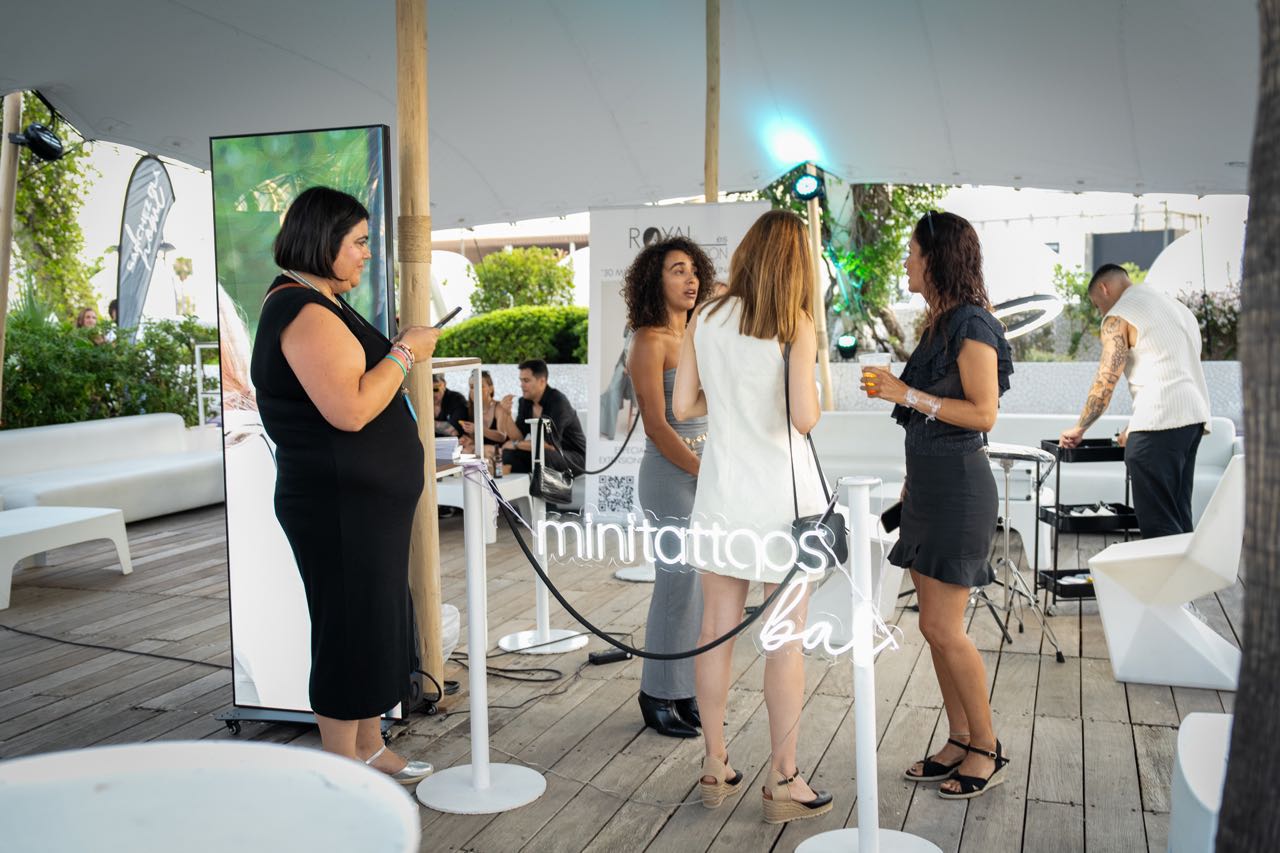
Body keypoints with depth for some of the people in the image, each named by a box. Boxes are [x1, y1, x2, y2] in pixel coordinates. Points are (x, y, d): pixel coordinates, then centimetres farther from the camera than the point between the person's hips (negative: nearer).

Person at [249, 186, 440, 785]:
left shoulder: (317, 304, 16)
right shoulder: (304, 312, -19)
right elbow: (350, 409, -27)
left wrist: (395, 351, 13)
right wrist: (405, 354, -18)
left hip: (366, 503, 11)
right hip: (341, 509, -11)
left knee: (379, 625, 18)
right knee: (350, 631, 0)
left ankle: (370, 750, 33)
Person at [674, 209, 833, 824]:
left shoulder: (705, 320, 3)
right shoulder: (795, 325, -9)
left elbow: (683, 406, 5)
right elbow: (805, 418, -16)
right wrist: (814, 394, 5)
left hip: (722, 493, 4)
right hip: (783, 495, -4)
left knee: (716, 629, 11)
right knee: (785, 639, 4)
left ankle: (715, 768, 22)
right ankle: (783, 782, 12)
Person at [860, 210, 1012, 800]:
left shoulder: (971, 325, -13)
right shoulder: (940, 322, 15)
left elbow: (984, 413, -19)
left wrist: (909, 395, -18)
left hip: (957, 486, -10)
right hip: (928, 484, 10)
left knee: (944, 628, -5)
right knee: (934, 625, 12)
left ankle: (987, 750, 10)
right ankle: (960, 742, 22)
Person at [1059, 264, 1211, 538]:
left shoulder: (1118, 317, -3)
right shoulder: (1174, 305, 23)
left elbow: (1105, 383, -8)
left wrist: (1078, 429, 5)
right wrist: (1136, 428, 25)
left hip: (1161, 420, -9)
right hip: (1194, 415, 9)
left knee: (1157, 524, -6)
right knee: (1179, 520, 13)